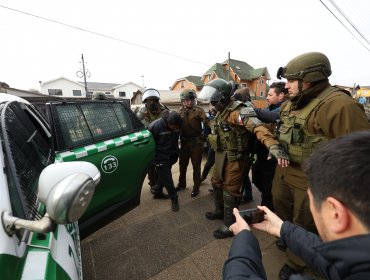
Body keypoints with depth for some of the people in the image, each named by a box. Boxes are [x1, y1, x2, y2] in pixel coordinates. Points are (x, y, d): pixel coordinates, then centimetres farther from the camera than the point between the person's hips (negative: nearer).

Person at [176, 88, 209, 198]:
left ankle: (196, 187, 22)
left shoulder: (198, 110, -7)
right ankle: (181, 184, 37)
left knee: (196, 165, 6)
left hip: (196, 142, -4)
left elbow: (206, 122, -20)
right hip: (184, 142, 5)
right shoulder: (180, 111, 7)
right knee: (182, 164, 17)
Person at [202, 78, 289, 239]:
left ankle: (229, 225, 26)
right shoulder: (221, 112, 8)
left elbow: (258, 128, -35)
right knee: (216, 184, 23)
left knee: (230, 191, 5)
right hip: (221, 156, 9)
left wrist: (274, 147, -49)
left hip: (234, 158, -9)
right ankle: (220, 211, 47)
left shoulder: (238, 111, -22)